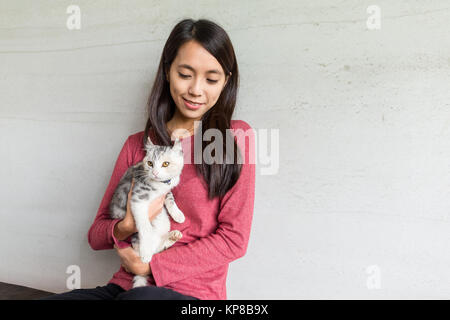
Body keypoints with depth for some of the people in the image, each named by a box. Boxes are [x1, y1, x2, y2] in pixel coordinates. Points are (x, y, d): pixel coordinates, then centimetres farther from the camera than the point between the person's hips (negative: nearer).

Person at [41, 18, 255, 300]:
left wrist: (150, 265, -8)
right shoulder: (138, 144, 12)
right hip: (125, 286, 4)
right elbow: (96, 236, 13)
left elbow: (234, 238, -5)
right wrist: (126, 227, -10)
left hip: (191, 292, -3)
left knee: (142, 298, -38)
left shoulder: (237, 136, 0)